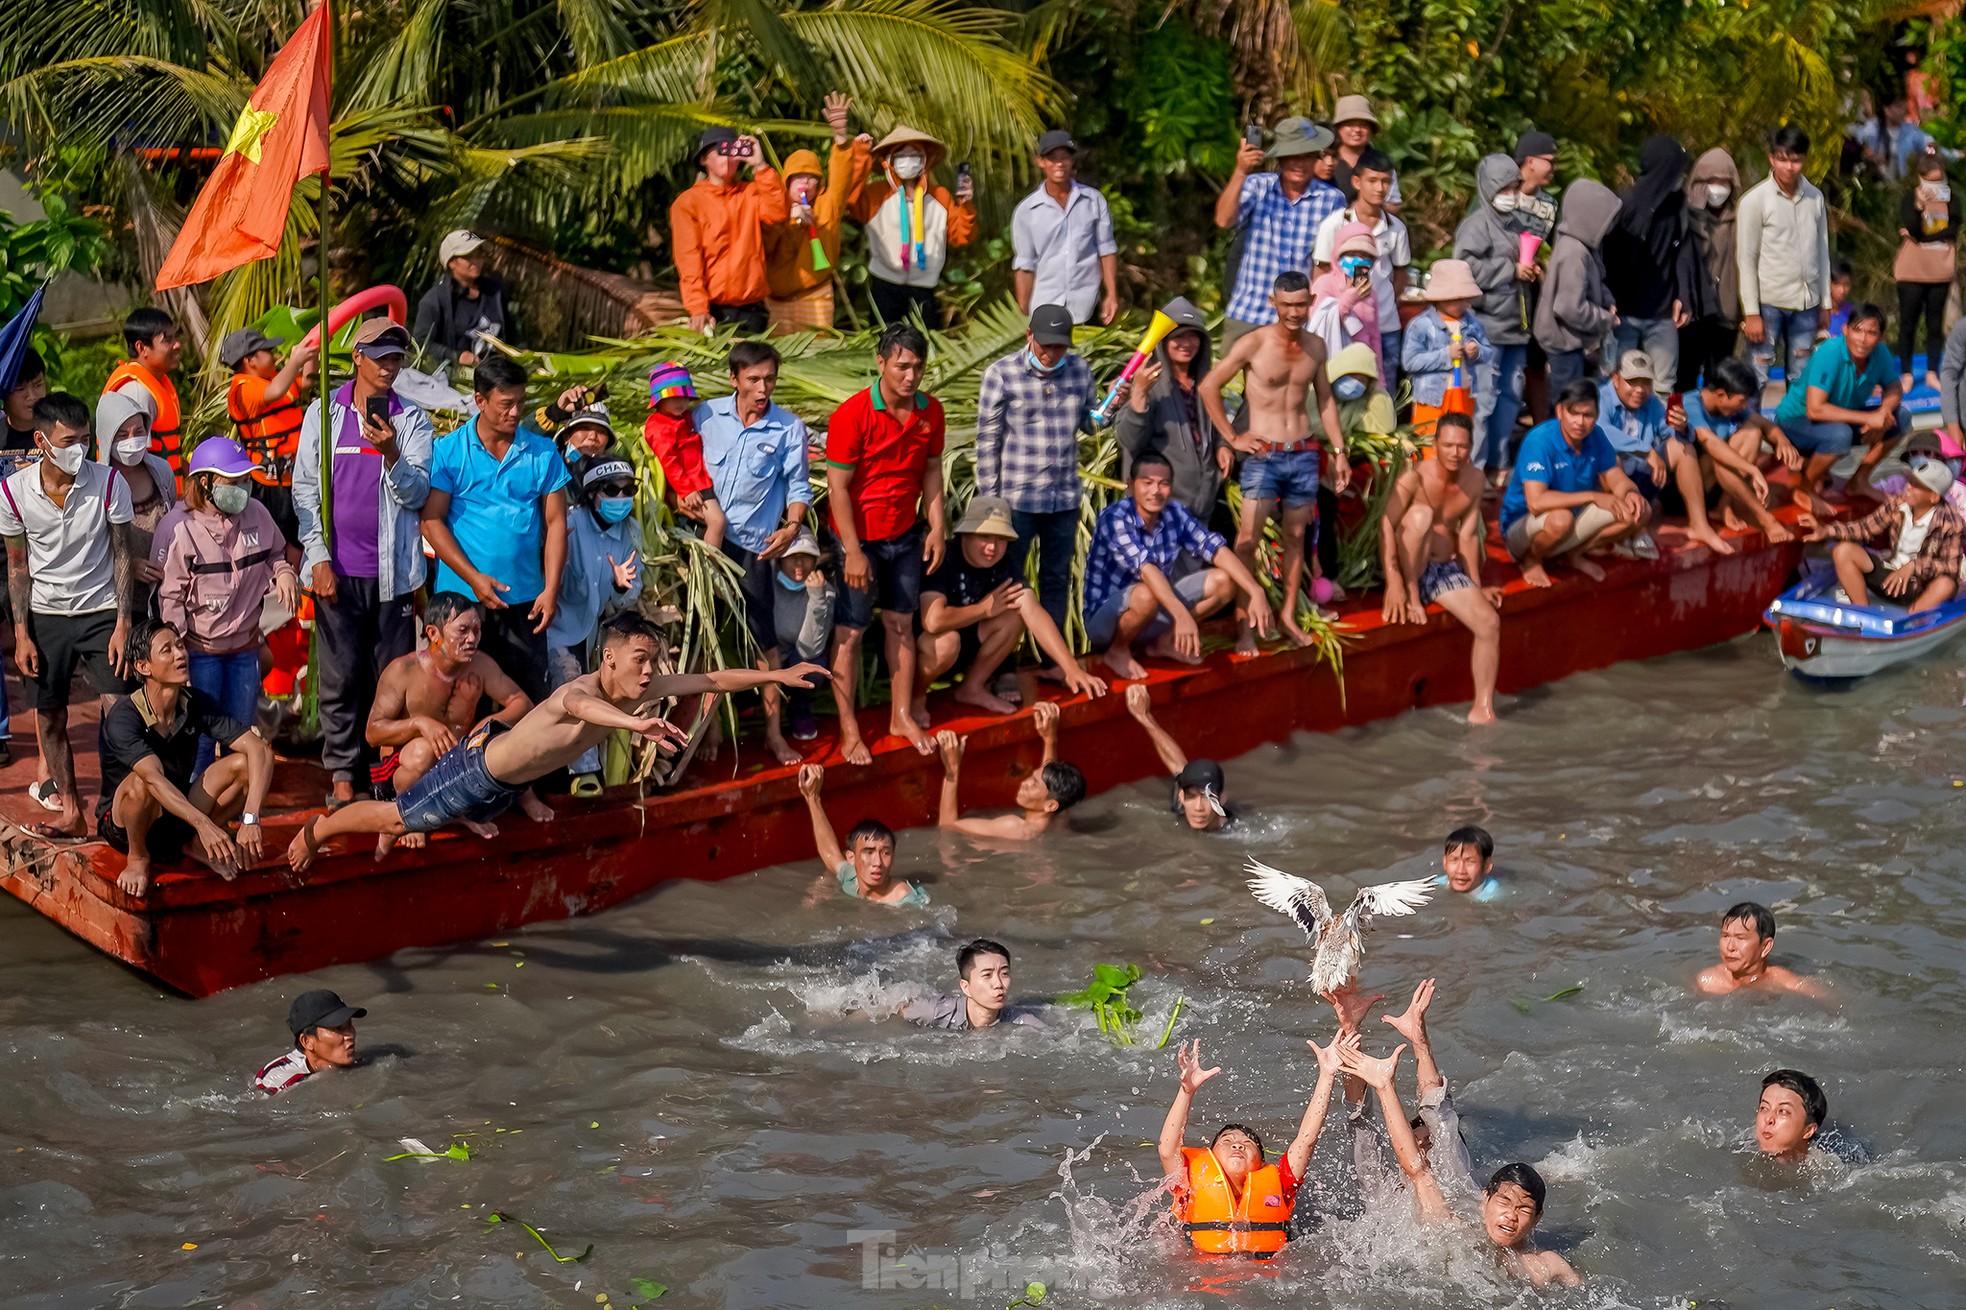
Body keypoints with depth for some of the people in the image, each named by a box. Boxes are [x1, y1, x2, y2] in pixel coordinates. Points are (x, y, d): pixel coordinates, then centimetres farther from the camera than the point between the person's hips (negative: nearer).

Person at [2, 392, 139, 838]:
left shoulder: (109, 483, -13)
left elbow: (123, 555, -5)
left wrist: (123, 625, -10)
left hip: (101, 611, -2)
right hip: (46, 616, 2)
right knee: (50, 718, 8)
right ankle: (69, 811, 22)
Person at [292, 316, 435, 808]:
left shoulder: (412, 420, 5)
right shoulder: (324, 411, 6)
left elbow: (416, 494, -2)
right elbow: (305, 487, 6)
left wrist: (391, 454, -21)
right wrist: (319, 557, -3)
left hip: (392, 569, 0)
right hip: (337, 568, 0)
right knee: (341, 675, 1)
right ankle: (342, 772, 8)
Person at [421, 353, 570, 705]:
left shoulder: (543, 453, 5)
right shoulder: (448, 451, 0)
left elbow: (555, 523, 5)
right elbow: (432, 520, -4)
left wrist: (551, 589, -5)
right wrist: (474, 579, -12)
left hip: (524, 600, 1)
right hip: (461, 597, -1)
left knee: (530, 698, 2)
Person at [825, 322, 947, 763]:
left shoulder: (930, 411, -3)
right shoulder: (852, 415, -20)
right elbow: (838, 486, -18)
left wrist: (937, 528, 1)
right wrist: (853, 552, -19)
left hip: (905, 535, 5)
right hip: (859, 537, -5)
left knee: (901, 624, 14)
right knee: (850, 633, 3)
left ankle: (902, 715, 26)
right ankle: (849, 728, 12)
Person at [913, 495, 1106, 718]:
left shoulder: (1002, 563, -8)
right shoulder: (943, 560, -28)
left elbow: (1033, 611, -19)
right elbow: (933, 620, -41)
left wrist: (1072, 668, -29)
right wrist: (985, 608, -24)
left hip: (965, 643, 6)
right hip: (919, 647, -6)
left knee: (1014, 613, -12)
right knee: (947, 640, -37)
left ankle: (972, 688, 4)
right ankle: (915, 697, -7)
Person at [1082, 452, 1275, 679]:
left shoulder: (1175, 513, -6)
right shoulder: (1114, 517, -25)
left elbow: (1217, 549, -9)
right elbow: (1145, 567, -38)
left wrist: (1256, 592, -23)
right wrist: (1181, 614, -50)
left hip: (1154, 614, 6)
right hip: (1106, 617, -6)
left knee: (1224, 581, -5)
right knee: (1145, 595, -38)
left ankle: (1164, 642, 9)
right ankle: (1117, 651, -8)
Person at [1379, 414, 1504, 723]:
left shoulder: (1474, 481, 3)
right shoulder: (1415, 476, -16)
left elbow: (1467, 535, 7)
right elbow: (1386, 525, -25)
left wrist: (1476, 587, 4)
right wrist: (1394, 581, -35)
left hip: (1446, 569, 5)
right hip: (1407, 569, -5)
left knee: (1489, 621, -14)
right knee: (1421, 513, -31)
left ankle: (1483, 709, -10)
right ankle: (1411, 597, -23)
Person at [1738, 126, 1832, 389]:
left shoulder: (1815, 198, 6)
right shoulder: (1755, 200, -5)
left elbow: (1822, 253, 12)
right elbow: (1746, 260, -5)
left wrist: (1825, 304, 10)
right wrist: (1751, 313, -9)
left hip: (1806, 303, 4)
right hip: (1769, 303, -4)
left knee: (1800, 378, 8)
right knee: (1757, 377, -4)